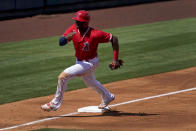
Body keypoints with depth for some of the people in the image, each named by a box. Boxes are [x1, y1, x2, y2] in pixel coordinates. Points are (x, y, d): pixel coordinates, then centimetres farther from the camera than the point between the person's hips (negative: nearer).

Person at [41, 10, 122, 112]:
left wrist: (115, 59, -26)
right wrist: (67, 38, -41)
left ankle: (55, 103, -5)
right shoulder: (73, 29, -13)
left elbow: (114, 39, -24)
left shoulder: (94, 34, -29)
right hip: (79, 61, 7)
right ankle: (107, 97, 57)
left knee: (63, 76, -19)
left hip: (90, 63, -7)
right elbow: (61, 42, -17)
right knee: (90, 82, 31)